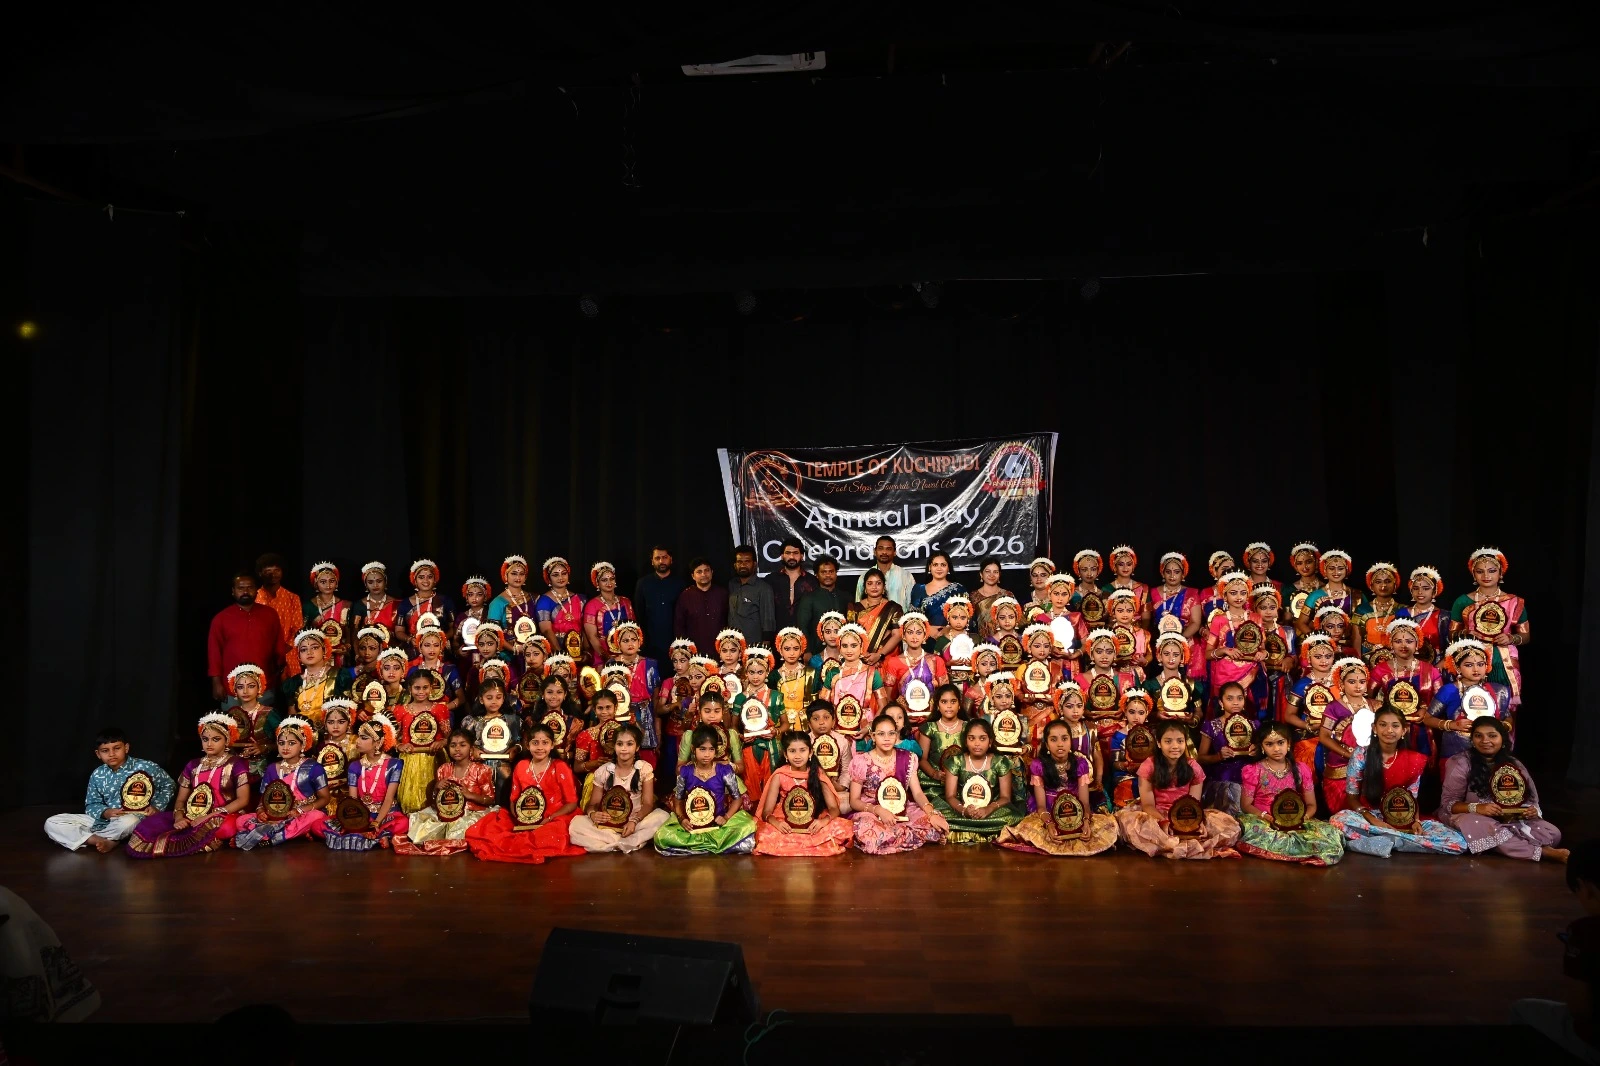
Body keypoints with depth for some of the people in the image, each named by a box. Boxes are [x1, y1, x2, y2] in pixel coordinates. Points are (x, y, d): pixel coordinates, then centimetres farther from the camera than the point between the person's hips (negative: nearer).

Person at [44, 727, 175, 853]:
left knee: (129, 821, -43)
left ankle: (86, 837, -12)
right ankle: (103, 842, -23)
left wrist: (156, 806, -9)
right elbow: (92, 805, 7)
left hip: (134, 817, -4)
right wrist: (105, 813, -15)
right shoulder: (98, 775, 3)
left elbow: (168, 785, 5)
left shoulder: (146, 767, -7)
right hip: (102, 819, 4)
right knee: (51, 823, -8)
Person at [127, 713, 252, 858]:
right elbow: (181, 799, 16)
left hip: (219, 819, -4)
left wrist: (209, 817, -15)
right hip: (191, 819, 5)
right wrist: (179, 817, -7)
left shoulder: (236, 764, 2)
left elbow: (243, 800, -6)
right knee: (148, 824, -21)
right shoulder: (193, 765, 18)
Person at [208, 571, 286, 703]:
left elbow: (280, 647, 12)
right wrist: (217, 683, -1)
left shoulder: (270, 615, 8)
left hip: (265, 689, 1)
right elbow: (214, 652, 3)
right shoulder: (221, 618, 4)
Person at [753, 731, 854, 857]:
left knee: (844, 828, -25)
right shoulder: (780, 775, -5)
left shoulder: (817, 773, -2)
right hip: (786, 829, 0)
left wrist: (824, 821, -26)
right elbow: (767, 812, -6)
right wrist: (776, 823, -29)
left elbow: (834, 808, -3)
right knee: (766, 836, -33)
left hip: (813, 828, 0)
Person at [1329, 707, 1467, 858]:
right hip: (1368, 819, -3)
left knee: (1458, 842, -21)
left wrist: (1416, 821, -12)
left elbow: (1412, 798, 9)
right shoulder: (1360, 755, -4)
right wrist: (1374, 821, -19)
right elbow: (1352, 796, -3)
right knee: (1340, 820, -38)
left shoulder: (1414, 760, 4)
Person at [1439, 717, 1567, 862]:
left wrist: (1533, 811, -13)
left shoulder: (1514, 765, 11)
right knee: (1486, 828, -38)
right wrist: (1476, 808, -27)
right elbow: (1448, 802, -9)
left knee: (1553, 834, -17)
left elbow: (1532, 800, 12)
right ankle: (1544, 852, -32)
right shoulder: (1461, 763, -2)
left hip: (1512, 820, 4)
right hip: (1472, 817, -4)